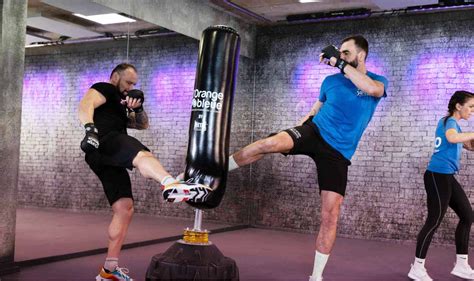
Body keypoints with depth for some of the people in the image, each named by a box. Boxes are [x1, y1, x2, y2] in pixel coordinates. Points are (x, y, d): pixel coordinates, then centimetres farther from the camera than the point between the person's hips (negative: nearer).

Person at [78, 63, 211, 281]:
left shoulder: (121, 105, 38)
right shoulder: (104, 89, 10)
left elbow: (142, 125, 30)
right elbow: (85, 104, -11)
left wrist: (138, 108, 8)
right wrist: (90, 128, -31)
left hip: (106, 160, 10)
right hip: (105, 141, -10)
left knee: (124, 209, 5)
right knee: (142, 155, -38)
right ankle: (171, 185, -72)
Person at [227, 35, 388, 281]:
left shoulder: (378, 81, 2)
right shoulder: (331, 81, 9)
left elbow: (371, 89, -24)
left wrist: (339, 63, -24)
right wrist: (294, 134, 11)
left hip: (337, 152, -1)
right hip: (314, 132, 1)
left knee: (330, 214, -5)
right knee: (270, 143, -30)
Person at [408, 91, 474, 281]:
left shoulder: (453, 123, 20)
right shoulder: (449, 121, -10)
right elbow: (452, 137, -34)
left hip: (446, 177, 10)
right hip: (438, 175, -10)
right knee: (434, 221, -8)